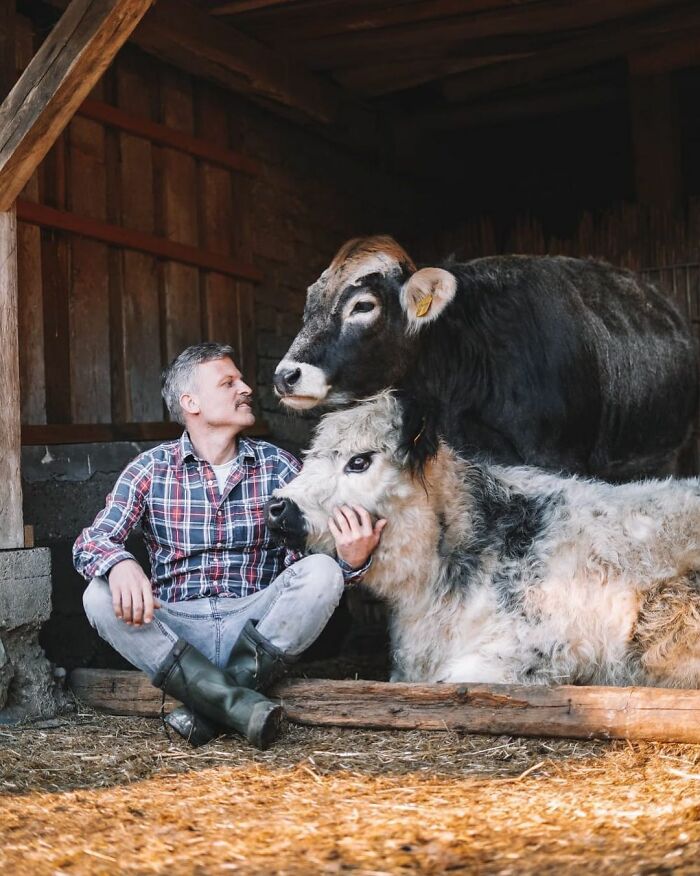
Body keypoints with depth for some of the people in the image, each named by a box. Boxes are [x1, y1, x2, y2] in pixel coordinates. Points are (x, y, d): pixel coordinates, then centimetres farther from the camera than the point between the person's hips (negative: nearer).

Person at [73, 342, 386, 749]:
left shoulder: (278, 466, 5)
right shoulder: (150, 469, 3)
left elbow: (312, 552, 0)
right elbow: (90, 541, -6)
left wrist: (352, 560, -26)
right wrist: (120, 564, -31)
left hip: (258, 625, 1)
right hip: (175, 630, 0)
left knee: (322, 571, -24)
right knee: (100, 597, -26)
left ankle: (208, 707, -25)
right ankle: (239, 703, -31)